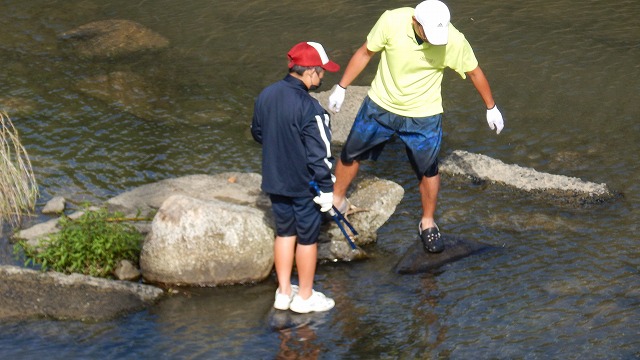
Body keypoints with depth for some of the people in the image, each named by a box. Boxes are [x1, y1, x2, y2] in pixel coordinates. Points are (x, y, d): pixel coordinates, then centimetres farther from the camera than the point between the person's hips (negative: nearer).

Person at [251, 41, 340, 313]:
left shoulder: (266, 95, -4)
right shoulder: (309, 109, -27)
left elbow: (258, 133, 12)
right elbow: (320, 154, -22)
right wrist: (327, 189, -12)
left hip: (274, 180, 6)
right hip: (304, 185, -6)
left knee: (284, 233, 20)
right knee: (307, 238, 11)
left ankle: (284, 292, 29)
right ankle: (305, 296, 24)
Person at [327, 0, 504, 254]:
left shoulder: (454, 41, -26)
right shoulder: (392, 22, -26)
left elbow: (474, 72, -7)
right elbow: (365, 53, -9)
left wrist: (491, 108, 4)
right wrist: (341, 88, -4)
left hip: (423, 117, -1)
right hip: (380, 106, 1)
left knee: (428, 170, 9)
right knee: (350, 154, 15)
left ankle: (428, 224, 32)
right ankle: (337, 201, 40)